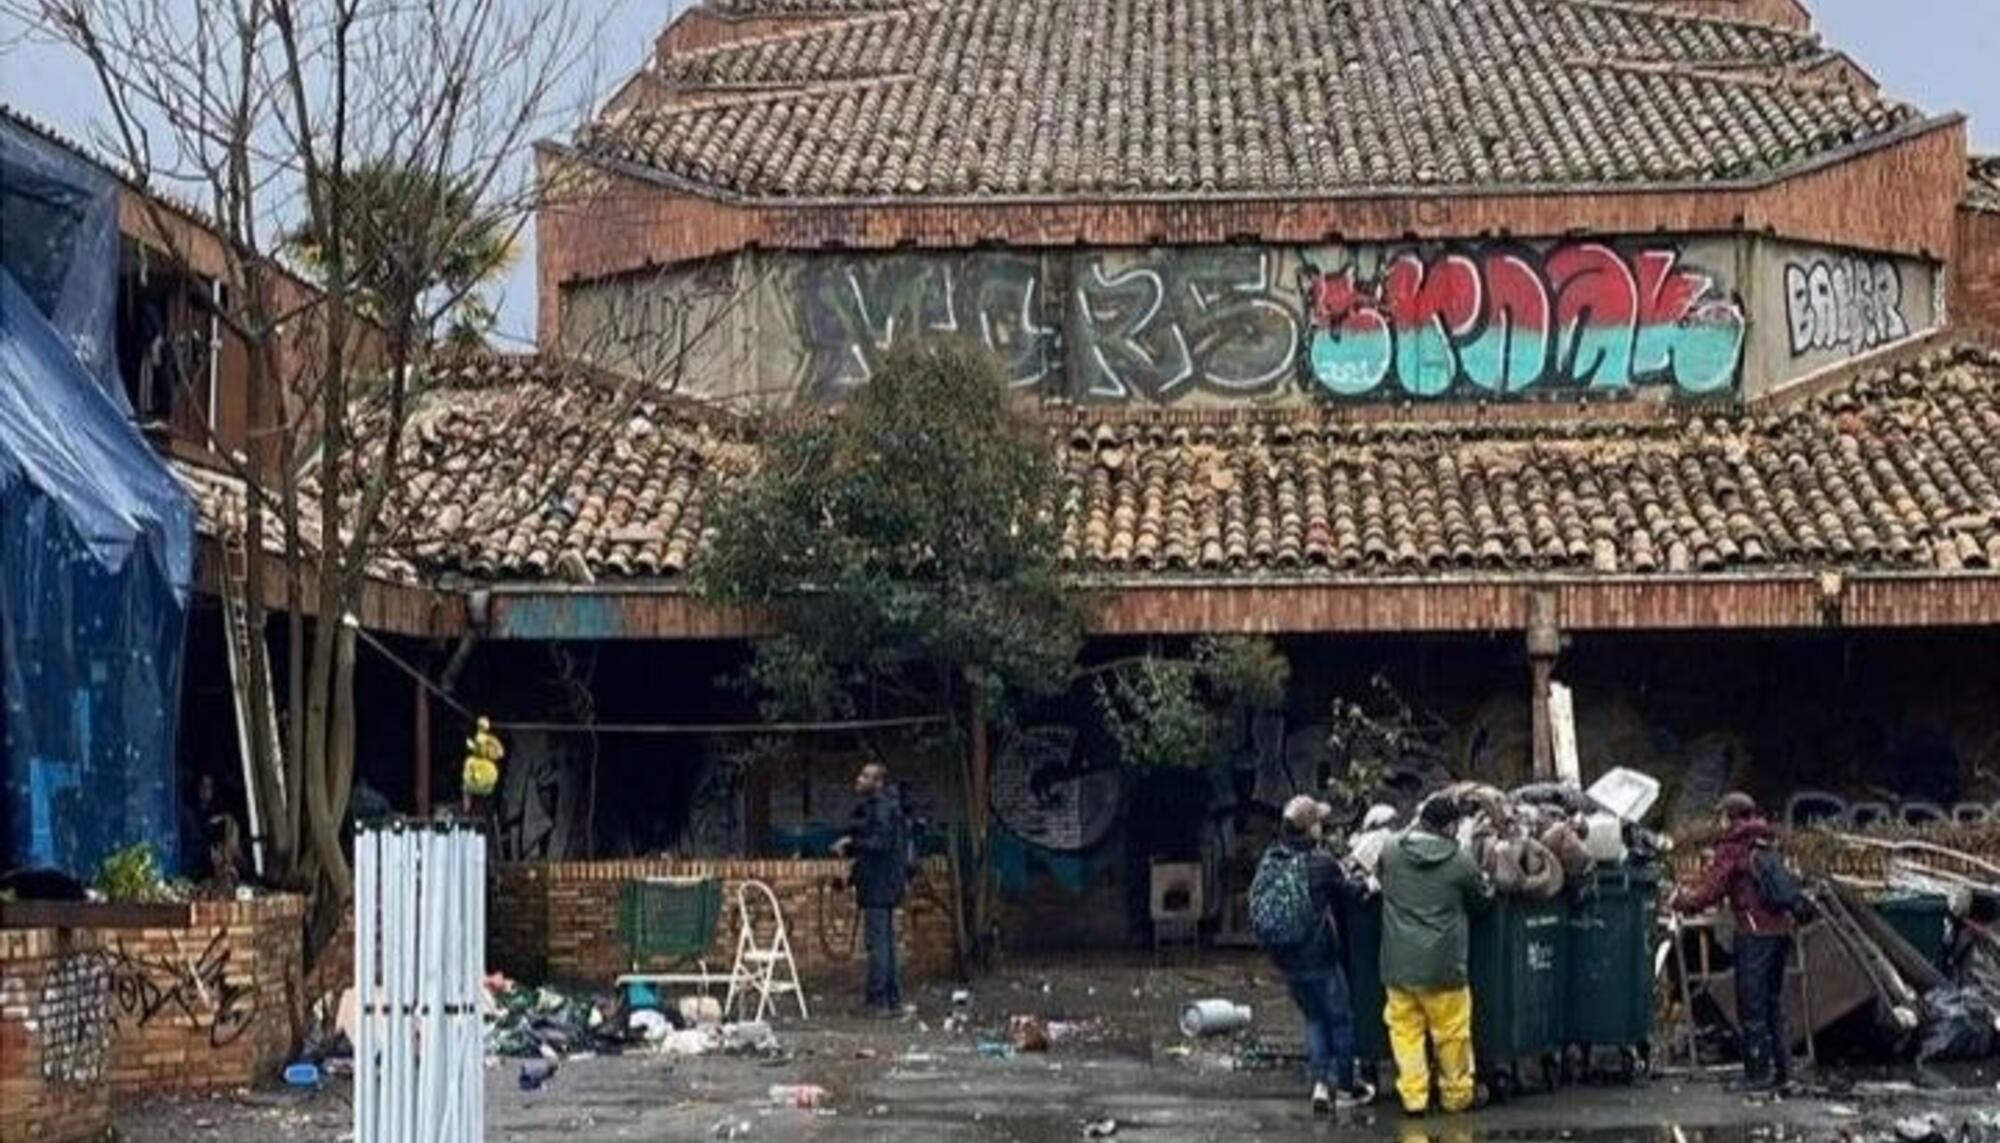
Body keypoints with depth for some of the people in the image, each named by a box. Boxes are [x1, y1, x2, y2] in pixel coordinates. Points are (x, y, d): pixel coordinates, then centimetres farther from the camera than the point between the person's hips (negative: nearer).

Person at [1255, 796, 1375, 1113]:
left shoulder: (1269, 861, -4)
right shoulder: (1322, 863, -18)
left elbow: (1257, 899, 5)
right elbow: (1344, 894, -3)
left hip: (1284, 958, 5)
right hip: (1319, 955, -5)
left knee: (1314, 1018, 20)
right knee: (1340, 1017, 13)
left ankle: (1320, 1082, 12)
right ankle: (1344, 1086, 21)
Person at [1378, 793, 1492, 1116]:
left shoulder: (1390, 853, -3)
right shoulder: (1460, 861, -10)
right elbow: (1483, 897, 6)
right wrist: (1485, 881, 28)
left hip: (1398, 965, 3)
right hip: (1442, 966, -2)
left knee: (1405, 1029, 11)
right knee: (1451, 1034, 12)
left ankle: (1413, 1095, 11)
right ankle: (1457, 1094, 24)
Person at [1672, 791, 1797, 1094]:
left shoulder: (1731, 848, -6)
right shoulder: (1768, 844, 16)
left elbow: (1710, 890, -9)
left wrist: (1681, 901, 10)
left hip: (1755, 932, -7)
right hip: (1781, 929, 7)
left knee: (1752, 1006, 0)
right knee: (1773, 1003, 15)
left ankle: (1759, 1074, 1)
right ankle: (1781, 1071, 17)